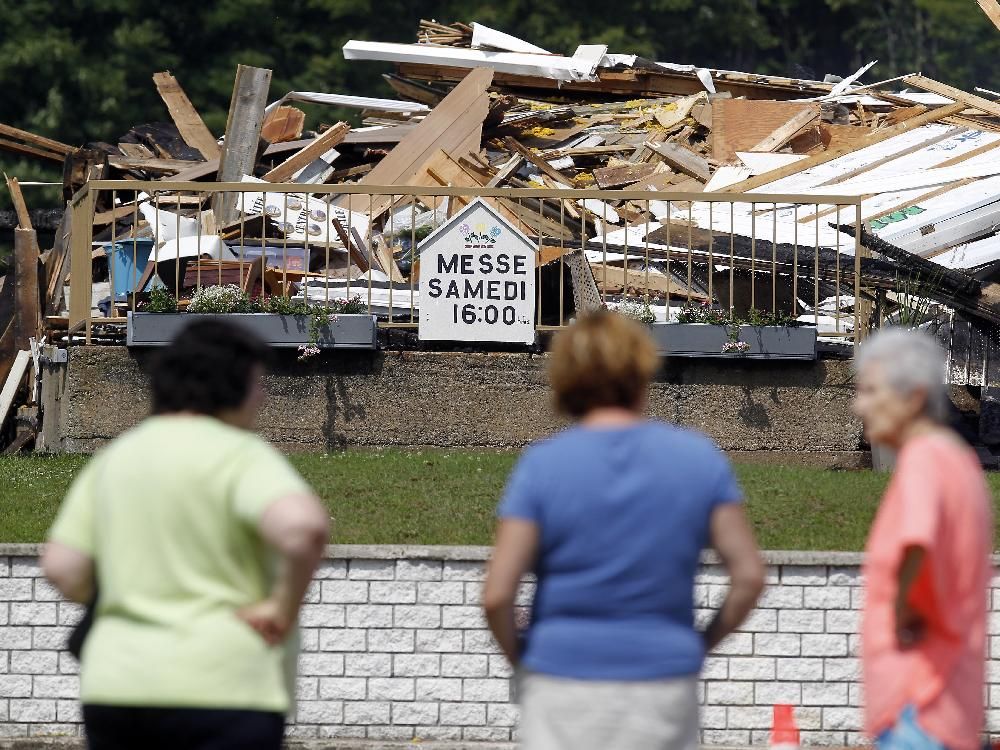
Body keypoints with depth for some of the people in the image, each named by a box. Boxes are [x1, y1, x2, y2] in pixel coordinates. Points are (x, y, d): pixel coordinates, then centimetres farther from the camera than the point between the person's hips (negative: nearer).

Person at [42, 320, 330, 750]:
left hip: (116, 685, 7)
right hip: (219, 687, -6)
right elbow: (305, 527, -26)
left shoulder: (112, 459, 12)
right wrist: (284, 607, -11)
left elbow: (62, 570, 6)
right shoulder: (238, 455, -7)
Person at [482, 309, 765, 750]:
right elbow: (749, 577, -1)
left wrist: (518, 657, 8)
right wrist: (702, 645, 12)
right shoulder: (700, 459, 1)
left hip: (563, 685, -1)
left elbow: (497, 594, -9)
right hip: (664, 689, 1)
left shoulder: (541, 465, -5)